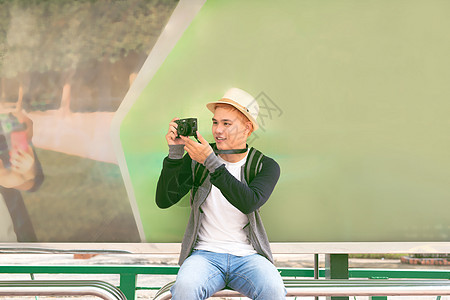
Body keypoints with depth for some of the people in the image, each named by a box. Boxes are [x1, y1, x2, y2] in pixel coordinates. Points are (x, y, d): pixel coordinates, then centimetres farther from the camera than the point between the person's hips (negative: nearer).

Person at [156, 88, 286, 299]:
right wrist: (175, 154, -13)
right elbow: (164, 200, -2)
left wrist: (211, 163, -26)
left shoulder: (266, 166, 0)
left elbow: (250, 203, -20)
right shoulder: (196, 159, 4)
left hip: (248, 256, 0)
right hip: (205, 254, 0)